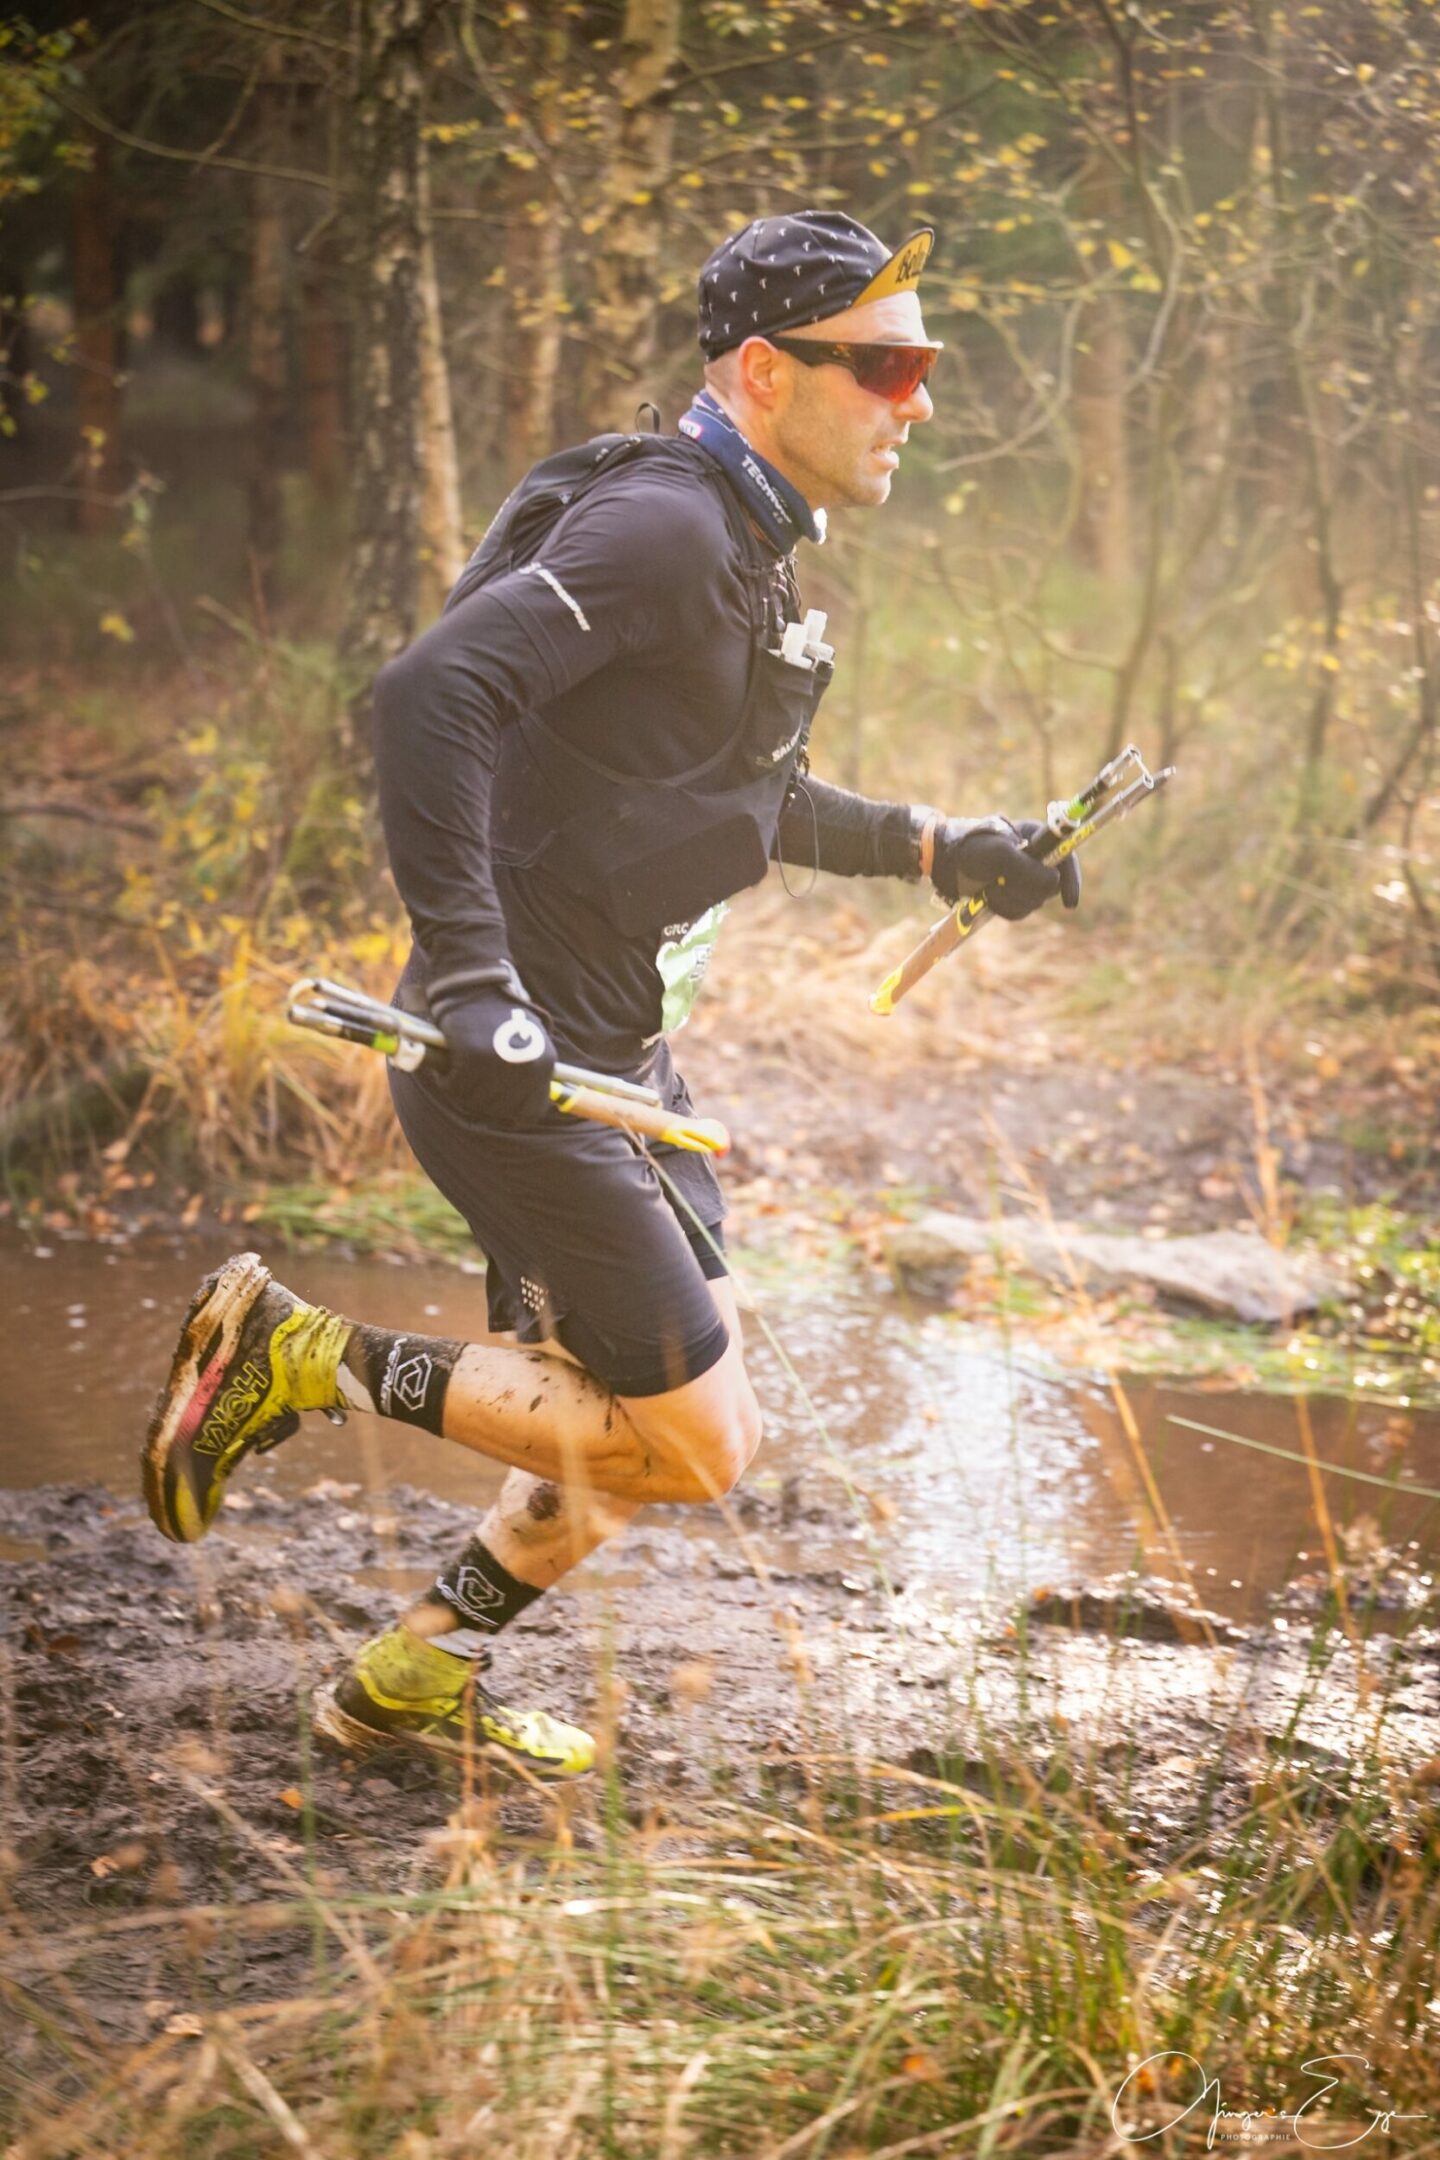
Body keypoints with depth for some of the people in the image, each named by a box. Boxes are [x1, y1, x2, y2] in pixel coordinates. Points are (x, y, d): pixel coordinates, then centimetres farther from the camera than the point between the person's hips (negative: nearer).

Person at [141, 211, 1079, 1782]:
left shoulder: (750, 550, 14)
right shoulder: (659, 530, -19)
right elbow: (427, 694, -30)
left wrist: (932, 849, 22)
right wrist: (468, 973, -35)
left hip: (615, 1056, 10)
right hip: (514, 1062, -10)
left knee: (668, 1420, 17)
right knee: (692, 1445, -7)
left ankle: (417, 1680, 29)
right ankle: (299, 1357, 0)